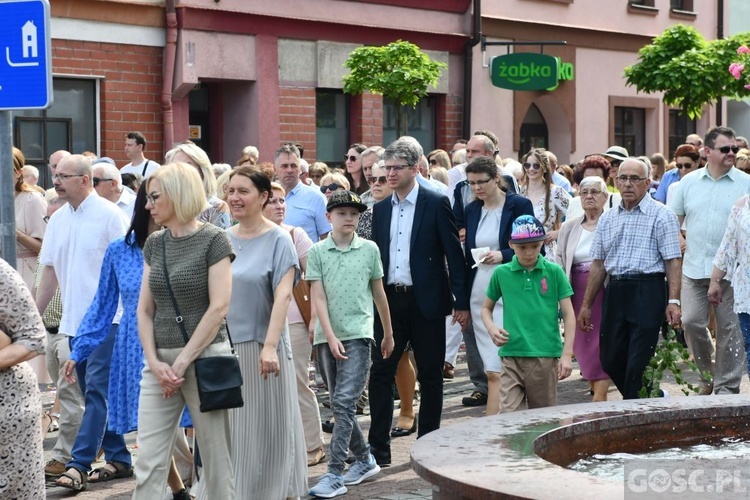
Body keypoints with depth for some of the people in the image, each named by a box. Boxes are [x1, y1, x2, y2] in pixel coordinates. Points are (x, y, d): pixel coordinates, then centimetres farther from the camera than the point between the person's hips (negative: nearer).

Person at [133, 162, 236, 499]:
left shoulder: (213, 240, -6)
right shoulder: (154, 244, 11)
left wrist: (182, 362, -13)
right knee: (147, 461, -1)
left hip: (204, 358, -5)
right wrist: (155, 362, -5)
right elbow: (144, 310, 9)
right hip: (159, 362, 5)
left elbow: (218, 307, -12)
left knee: (217, 459, 2)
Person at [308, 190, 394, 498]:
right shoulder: (317, 252, 4)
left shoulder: (369, 249, 4)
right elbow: (318, 297, -1)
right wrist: (330, 337, -10)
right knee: (339, 405, 10)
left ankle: (334, 474, -14)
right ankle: (365, 461, 27)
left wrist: (388, 334, 18)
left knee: (344, 402, -13)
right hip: (328, 336, 3)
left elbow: (379, 294, 12)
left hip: (358, 334, -2)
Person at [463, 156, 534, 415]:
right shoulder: (471, 210, 12)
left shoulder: (519, 205, -3)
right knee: (493, 370, 5)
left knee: (496, 370, -10)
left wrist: (503, 255, -18)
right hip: (480, 295, 5)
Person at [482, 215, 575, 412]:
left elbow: (568, 315, 3)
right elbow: (486, 308, 18)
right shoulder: (501, 273, 5)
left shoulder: (554, 272, 1)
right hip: (511, 356, 1)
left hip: (546, 357, 0)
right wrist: (492, 328, -4)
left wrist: (567, 354, -4)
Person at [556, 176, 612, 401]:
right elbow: (559, 263, 13)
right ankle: (597, 393, 16)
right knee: (584, 347, 5)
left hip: (605, 292, -4)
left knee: (602, 348, -7)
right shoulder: (569, 227, 13)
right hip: (578, 296, 5)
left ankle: (600, 396, -5)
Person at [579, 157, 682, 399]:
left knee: (638, 363, -6)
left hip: (648, 291, -6)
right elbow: (598, 264, 17)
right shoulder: (607, 219, 15)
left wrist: (673, 301, -16)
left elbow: (672, 261, -7)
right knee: (610, 361, 7)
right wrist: (586, 304, 15)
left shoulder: (662, 216, -1)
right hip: (615, 291, 6)